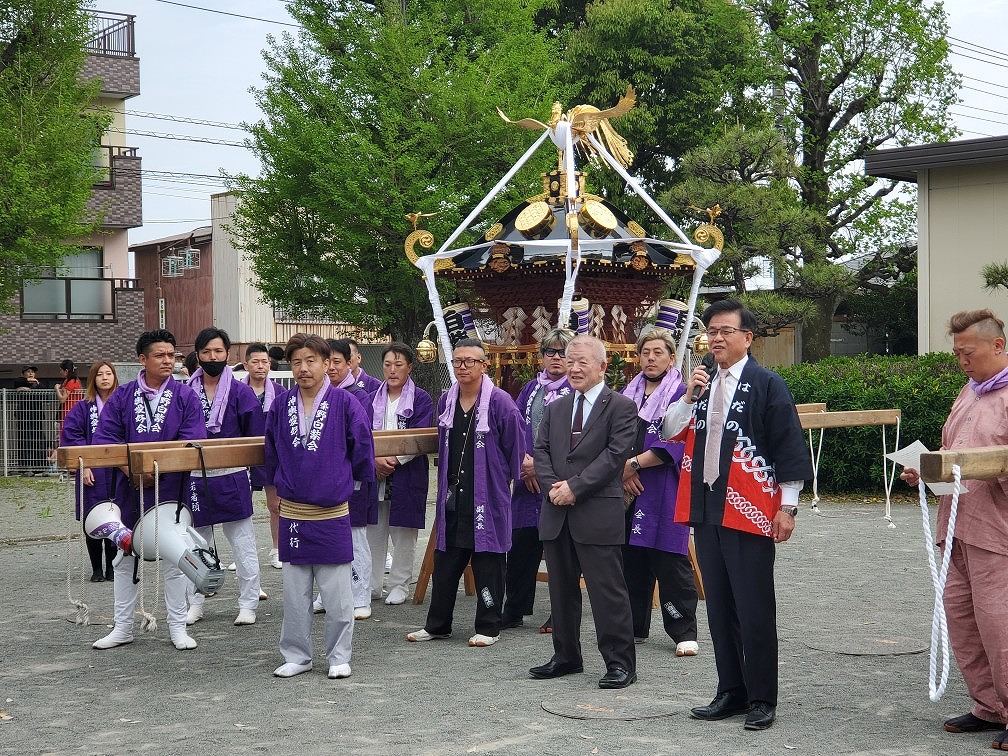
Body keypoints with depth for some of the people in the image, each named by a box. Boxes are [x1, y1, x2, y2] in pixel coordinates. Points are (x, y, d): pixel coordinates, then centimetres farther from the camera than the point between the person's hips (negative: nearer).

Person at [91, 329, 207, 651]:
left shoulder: (186, 396, -1)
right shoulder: (122, 396, 3)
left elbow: (192, 441, -11)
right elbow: (104, 437, -4)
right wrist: (130, 468, -18)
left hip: (171, 488, -2)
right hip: (129, 489, 2)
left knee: (174, 558, 6)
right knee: (124, 558, 10)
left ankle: (177, 627, 17)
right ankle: (122, 627, 23)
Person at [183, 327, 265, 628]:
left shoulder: (241, 392, -3)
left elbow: (257, 439, -4)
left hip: (232, 478, -3)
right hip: (195, 478, 3)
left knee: (242, 544, 2)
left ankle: (248, 604, 10)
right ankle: (195, 603, 23)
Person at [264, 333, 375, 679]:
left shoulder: (345, 403, -8)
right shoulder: (280, 405, 3)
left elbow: (363, 448, 1)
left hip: (332, 514, -3)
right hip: (291, 512, 3)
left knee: (337, 593, 3)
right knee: (294, 593, 10)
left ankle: (339, 657, 15)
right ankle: (296, 656, 21)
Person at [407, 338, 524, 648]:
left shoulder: (499, 402, -10)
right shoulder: (446, 401, 8)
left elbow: (516, 448, -4)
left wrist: (506, 480, 3)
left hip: (488, 497, -5)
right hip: (452, 497, 6)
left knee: (487, 564, 3)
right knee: (445, 564, 11)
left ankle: (488, 628, 13)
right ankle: (437, 624, 22)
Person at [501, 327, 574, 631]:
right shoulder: (531, 389, 16)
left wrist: (541, 464, -13)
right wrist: (524, 461, -6)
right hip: (528, 480, 5)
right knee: (520, 547, 6)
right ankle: (513, 612, 16)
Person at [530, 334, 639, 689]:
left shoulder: (621, 407, -2)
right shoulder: (555, 409, 17)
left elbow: (615, 455, -12)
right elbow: (541, 451, 11)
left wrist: (575, 487, -16)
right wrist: (552, 487, -8)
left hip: (597, 514, -6)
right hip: (557, 514, 6)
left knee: (608, 591, -4)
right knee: (561, 590, 14)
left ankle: (620, 662, 3)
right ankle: (566, 657, 25)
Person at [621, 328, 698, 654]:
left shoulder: (681, 395, -3)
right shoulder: (627, 395, 16)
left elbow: (676, 445, -13)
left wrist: (634, 463, -13)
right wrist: (623, 471, -5)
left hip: (665, 492, -5)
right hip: (629, 492, 6)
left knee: (670, 563, -6)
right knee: (631, 560, 9)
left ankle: (684, 632, 1)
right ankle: (634, 627, 20)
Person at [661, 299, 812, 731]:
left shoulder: (766, 384, -6)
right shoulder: (702, 384, 14)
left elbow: (790, 447, -8)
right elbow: (671, 433, 9)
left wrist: (787, 506, -10)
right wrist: (688, 396, -7)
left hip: (749, 512, -6)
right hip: (706, 510, 7)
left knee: (754, 609, -2)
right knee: (719, 606, 12)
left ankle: (762, 699, 8)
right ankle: (731, 692, 21)